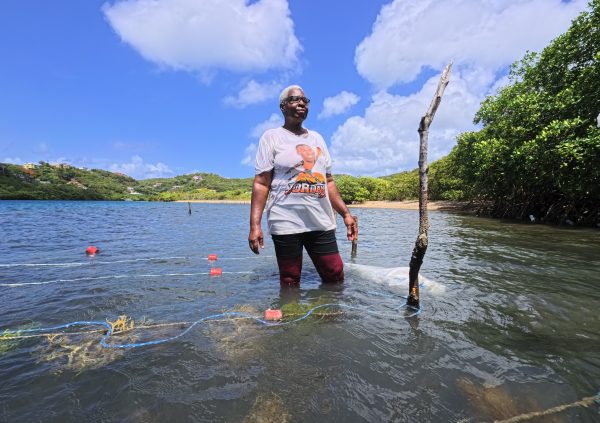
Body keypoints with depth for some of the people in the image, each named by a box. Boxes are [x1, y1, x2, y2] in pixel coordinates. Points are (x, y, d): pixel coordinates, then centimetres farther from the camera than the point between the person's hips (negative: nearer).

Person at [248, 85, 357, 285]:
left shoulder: (317, 138, 18)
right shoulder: (271, 137, 2)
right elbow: (261, 183, -5)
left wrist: (345, 213, 12)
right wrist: (255, 225, -15)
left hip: (322, 223, 5)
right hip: (286, 224, -4)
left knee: (336, 279, 7)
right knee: (290, 284, 6)